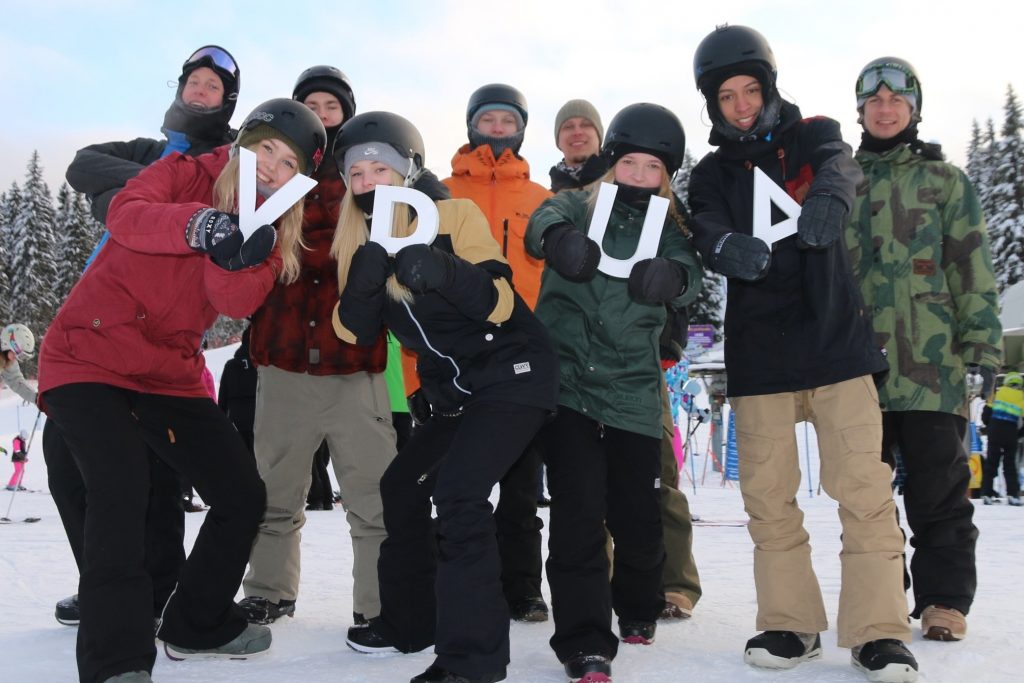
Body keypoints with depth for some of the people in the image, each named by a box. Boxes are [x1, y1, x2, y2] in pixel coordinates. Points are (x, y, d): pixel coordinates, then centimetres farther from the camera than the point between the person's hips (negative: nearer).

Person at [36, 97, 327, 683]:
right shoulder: (186, 174, -4)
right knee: (121, 486, -26)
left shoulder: (272, 232, 5)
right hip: (89, 356, -5)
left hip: (170, 376, 6)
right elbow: (125, 216, -25)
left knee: (244, 496, 5)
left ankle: (199, 624, 26)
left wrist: (242, 255, -34)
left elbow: (238, 301, -14)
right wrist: (199, 225, -41)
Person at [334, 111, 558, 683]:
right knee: (402, 486, 12)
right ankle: (410, 621, 31)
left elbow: (499, 303, -21)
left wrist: (443, 272, -38)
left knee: (458, 491, -22)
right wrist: (362, 284, -24)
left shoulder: (455, 216, -14)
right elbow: (355, 331, -3)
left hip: (513, 375, -8)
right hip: (453, 390, 8)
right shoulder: (364, 238, 5)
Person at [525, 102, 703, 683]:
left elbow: (691, 273, -11)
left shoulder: (670, 230, 9)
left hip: (634, 392, 2)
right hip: (568, 382, -2)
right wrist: (559, 237, -42)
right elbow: (545, 221, -18)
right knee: (578, 516, -8)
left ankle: (638, 608, 37)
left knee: (639, 517, 7)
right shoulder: (581, 206, 4)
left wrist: (671, 274, -35)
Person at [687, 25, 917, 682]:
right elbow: (706, 230, -9)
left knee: (864, 486, -7)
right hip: (757, 349, 2)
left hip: (835, 335, -2)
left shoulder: (812, 136, 8)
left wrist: (828, 196, -41)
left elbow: (842, 165, -15)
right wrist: (727, 247, -34)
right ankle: (791, 624, 17)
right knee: (768, 493, 4)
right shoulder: (713, 172, 12)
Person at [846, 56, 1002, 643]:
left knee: (938, 488, 2)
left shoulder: (944, 180, 7)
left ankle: (944, 599, 12)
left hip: (932, 363, -3)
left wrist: (983, 345, -7)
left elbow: (973, 268, 1)